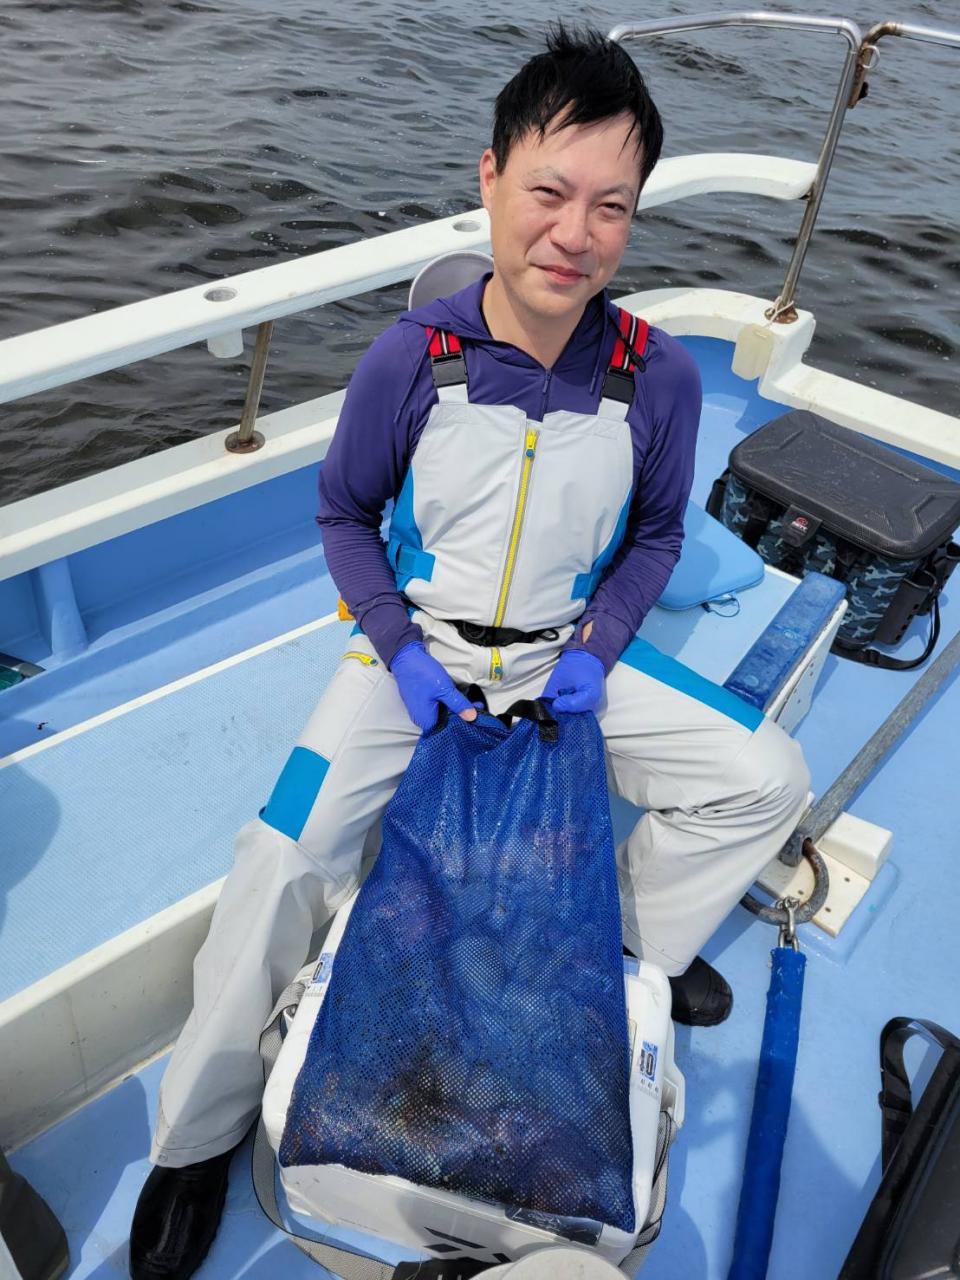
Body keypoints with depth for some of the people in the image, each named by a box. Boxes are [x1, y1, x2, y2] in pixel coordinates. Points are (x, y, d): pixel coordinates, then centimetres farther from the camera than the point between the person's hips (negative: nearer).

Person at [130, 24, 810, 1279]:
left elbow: (655, 534, 5)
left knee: (767, 779, -7)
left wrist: (600, 648, -10)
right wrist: (399, 646, -12)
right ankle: (197, 1136, 12)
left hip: (573, 655, 2)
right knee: (281, 860, -15)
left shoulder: (659, 376, -10)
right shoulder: (411, 356, -14)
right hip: (418, 650, -1)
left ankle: (646, 937, 23)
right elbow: (344, 514, -1)